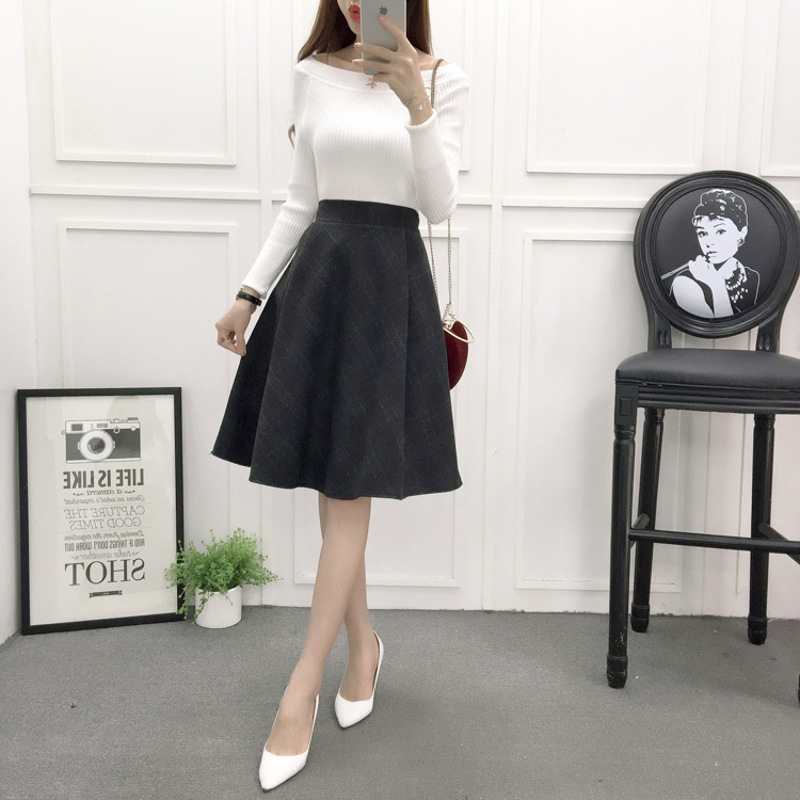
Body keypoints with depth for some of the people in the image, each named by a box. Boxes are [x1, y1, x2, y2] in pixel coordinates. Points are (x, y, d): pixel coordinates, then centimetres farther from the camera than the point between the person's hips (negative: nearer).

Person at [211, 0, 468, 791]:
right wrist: (249, 293, 11)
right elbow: (302, 201, 13)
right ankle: (364, 645, 28)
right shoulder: (313, 74, 9)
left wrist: (415, 104, -21)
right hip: (316, 276, 4)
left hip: (390, 281, -4)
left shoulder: (443, 81, 1)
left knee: (348, 493, -4)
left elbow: (438, 204, -8)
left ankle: (300, 693, 5)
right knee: (331, 491, 8)